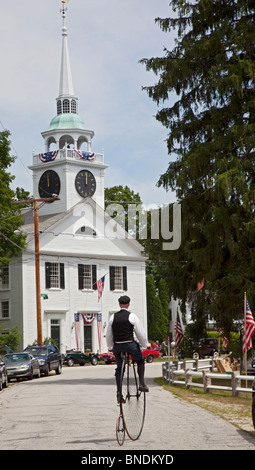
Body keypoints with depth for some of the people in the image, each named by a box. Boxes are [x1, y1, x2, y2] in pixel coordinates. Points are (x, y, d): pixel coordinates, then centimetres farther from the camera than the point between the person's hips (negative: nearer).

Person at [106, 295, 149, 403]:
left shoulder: (113, 317, 6)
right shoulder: (132, 316, -5)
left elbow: (108, 335, 13)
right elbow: (140, 333, -2)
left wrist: (110, 347, 28)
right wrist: (145, 344, 14)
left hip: (117, 347, 3)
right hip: (130, 345, -3)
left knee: (119, 368, 19)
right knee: (140, 361, 24)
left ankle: (119, 393, 8)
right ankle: (141, 384, 12)